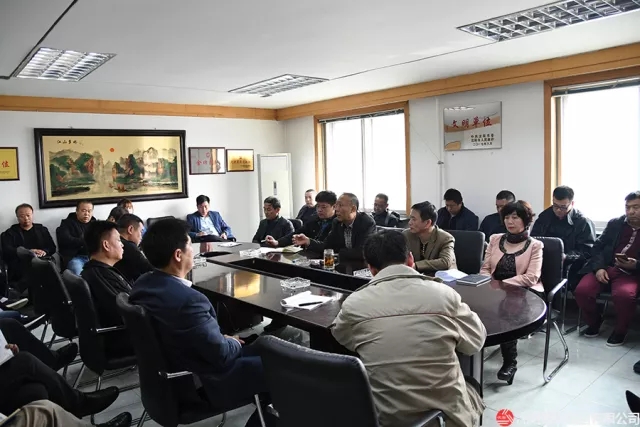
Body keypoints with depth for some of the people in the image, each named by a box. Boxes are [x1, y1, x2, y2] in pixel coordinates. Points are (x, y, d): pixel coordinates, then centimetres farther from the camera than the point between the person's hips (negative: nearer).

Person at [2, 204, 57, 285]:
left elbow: (52, 247, 17)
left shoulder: (42, 229, 26)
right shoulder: (10, 233, 21)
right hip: (20, 262, -1)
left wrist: (44, 251, -8)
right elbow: (7, 251, 4)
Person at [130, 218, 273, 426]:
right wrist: (235, 343, -4)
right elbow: (222, 355, -25)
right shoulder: (188, 300, -34)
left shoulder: (143, 283, -5)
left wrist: (221, 338, 5)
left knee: (256, 348, 20)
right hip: (201, 386, -9)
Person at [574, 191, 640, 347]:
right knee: (581, 290, -23)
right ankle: (595, 321, 8)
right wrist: (599, 268, -8)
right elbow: (598, 246, 9)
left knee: (624, 295, -36)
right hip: (605, 268, 3)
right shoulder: (615, 223, 13)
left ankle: (620, 330, -6)